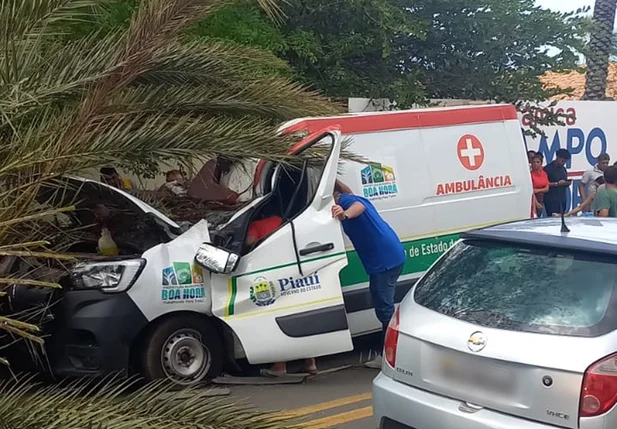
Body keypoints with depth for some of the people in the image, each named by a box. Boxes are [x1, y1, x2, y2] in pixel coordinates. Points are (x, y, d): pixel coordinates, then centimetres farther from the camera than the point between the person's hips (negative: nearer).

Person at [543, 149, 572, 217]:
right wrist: (557, 183, -17)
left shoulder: (563, 169, 17)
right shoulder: (548, 168, -7)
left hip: (562, 200, 7)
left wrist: (567, 183, 3)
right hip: (551, 201, -7)